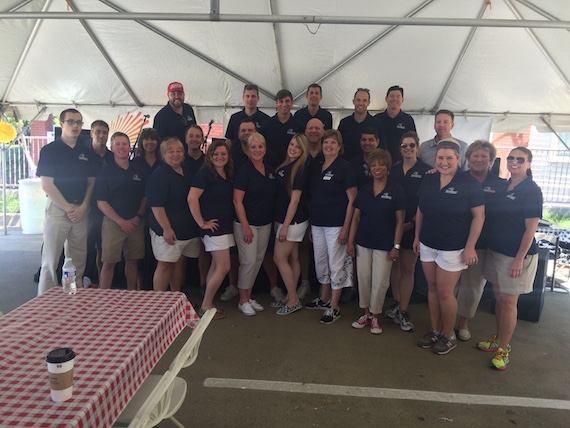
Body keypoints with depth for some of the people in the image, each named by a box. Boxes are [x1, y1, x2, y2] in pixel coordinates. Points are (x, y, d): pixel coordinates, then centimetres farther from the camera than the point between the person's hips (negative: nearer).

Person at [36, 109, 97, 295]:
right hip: (57, 208, -4)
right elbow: (46, 185, -6)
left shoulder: (86, 151, 12)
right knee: (51, 260, -1)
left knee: (78, 260, 8)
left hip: (81, 210, 4)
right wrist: (68, 208, -9)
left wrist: (83, 207, -2)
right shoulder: (49, 150, -1)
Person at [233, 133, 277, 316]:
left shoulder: (270, 170, 9)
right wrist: (245, 226, -17)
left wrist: (272, 221, 11)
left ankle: (249, 297, 24)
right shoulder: (244, 171, -10)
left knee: (258, 261, 11)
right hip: (247, 223, -6)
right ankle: (243, 301, 10)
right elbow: (237, 201, -13)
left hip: (265, 224, 7)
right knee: (249, 261, -6)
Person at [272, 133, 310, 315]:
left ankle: (293, 300, 7)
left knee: (279, 258, -4)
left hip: (293, 220, -8)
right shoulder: (284, 167, 10)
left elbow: (294, 200, -18)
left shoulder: (299, 170, -15)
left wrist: (285, 226, -18)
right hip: (283, 218, 8)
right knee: (292, 258, 13)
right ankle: (291, 297, 23)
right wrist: (279, 223, 13)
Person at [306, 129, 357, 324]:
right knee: (320, 262, 14)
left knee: (336, 264, 0)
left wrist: (346, 227, -16)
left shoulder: (344, 167, -7)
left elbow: (352, 199, -10)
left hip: (336, 224, -6)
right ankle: (324, 299, 31)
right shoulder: (317, 168, 12)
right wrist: (311, 224, 11)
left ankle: (334, 307, 11)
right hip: (317, 223, 7)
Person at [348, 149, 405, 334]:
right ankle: (366, 313, 26)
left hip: (384, 244, -3)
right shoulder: (364, 189, 5)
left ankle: (375, 316, 21)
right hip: (363, 242, 4)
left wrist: (396, 246, -9)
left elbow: (400, 220, -5)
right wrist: (350, 242, 3)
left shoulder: (396, 190, -5)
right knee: (363, 277, 9)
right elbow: (356, 217, 7)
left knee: (380, 281, 2)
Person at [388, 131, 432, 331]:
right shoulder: (394, 169, 8)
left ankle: (402, 311, 9)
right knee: (395, 264, 12)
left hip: (413, 226, -3)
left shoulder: (426, 171, -3)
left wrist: (412, 222, -12)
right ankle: (396, 303, 27)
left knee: (407, 268, 1)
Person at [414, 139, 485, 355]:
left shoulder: (469, 184, -10)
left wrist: (470, 247, -13)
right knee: (432, 288, 12)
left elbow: (479, 216, -10)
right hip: (428, 244, 5)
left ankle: (449, 336, 20)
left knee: (445, 291, 0)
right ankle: (435, 331, 27)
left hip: (453, 248, -5)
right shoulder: (427, 181, 4)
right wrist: (417, 236, 12)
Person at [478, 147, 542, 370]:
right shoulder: (501, 186, 8)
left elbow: (530, 228, -14)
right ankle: (498, 339, 31)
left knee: (508, 302, 1)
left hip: (517, 254, -6)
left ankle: (503, 349, 14)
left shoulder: (532, 191, -11)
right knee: (499, 297, 15)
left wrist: (519, 259, -17)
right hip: (496, 251, 6)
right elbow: (492, 219, 17)